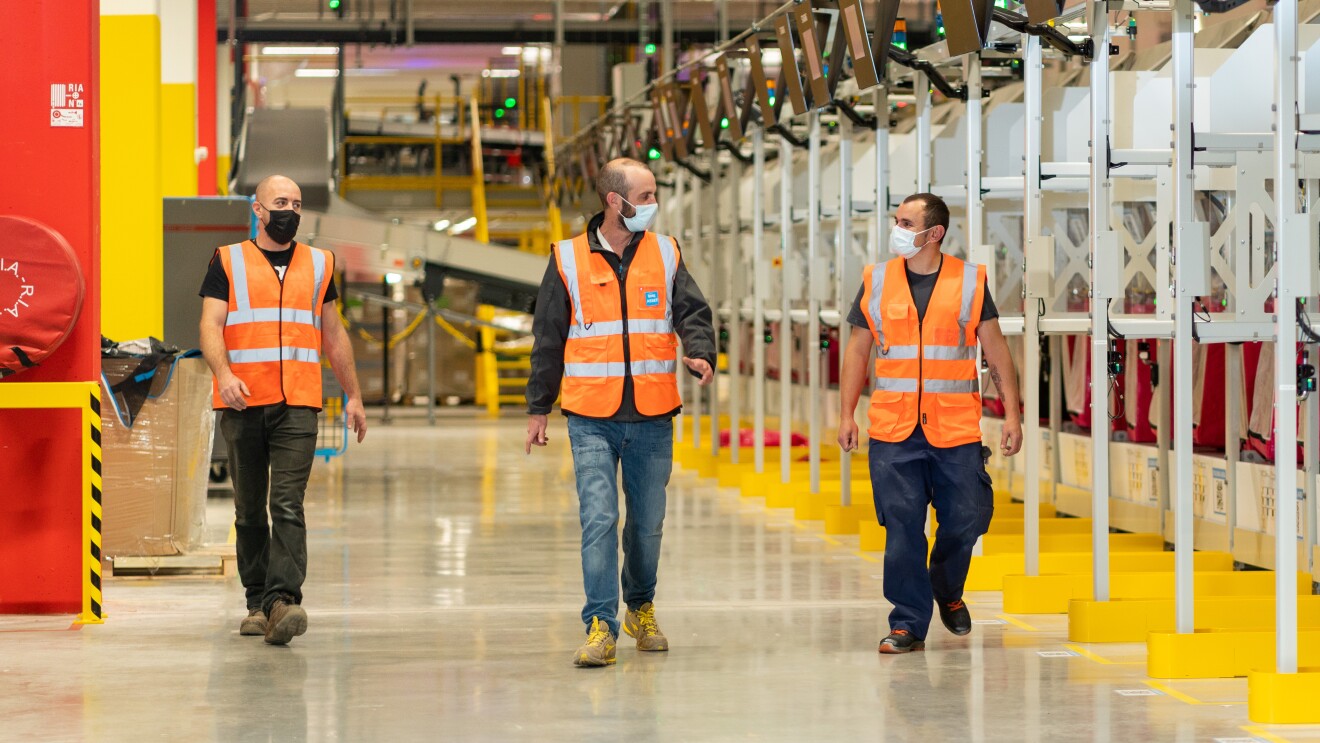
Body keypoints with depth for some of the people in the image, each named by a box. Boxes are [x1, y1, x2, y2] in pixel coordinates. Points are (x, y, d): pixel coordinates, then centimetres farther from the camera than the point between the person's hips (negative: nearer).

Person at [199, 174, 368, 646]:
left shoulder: (318, 265, 15)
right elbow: (210, 326, -4)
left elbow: (333, 335, 22)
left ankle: (283, 600, -23)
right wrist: (224, 374, -22)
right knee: (249, 509, 7)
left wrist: (354, 396, 21)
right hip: (242, 403, 0)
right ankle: (258, 603, 15)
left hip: (298, 404, 0)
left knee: (287, 504, -13)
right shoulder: (228, 262, 7)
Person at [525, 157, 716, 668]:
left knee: (647, 523, 11)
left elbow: (693, 313, 3)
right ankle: (601, 627, -12)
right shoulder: (569, 260, 2)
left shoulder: (665, 255, 7)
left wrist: (700, 354, -19)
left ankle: (640, 607, 32)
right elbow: (547, 339, 7)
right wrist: (538, 408, 8)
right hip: (592, 419, -2)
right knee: (598, 519, -12)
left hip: (652, 419, 2)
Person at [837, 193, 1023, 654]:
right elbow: (858, 350, 13)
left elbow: (996, 351, 7)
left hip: (956, 428, 0)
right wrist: (846, 414, 6)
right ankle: (908, 624, 3)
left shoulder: (970, 281, 3)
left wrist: (1012, 413, 0)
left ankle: (947, 589, 31)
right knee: (902, 527, -5)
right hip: (892, 428, 1)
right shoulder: (877, 281, 7)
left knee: (966, 518, 1)